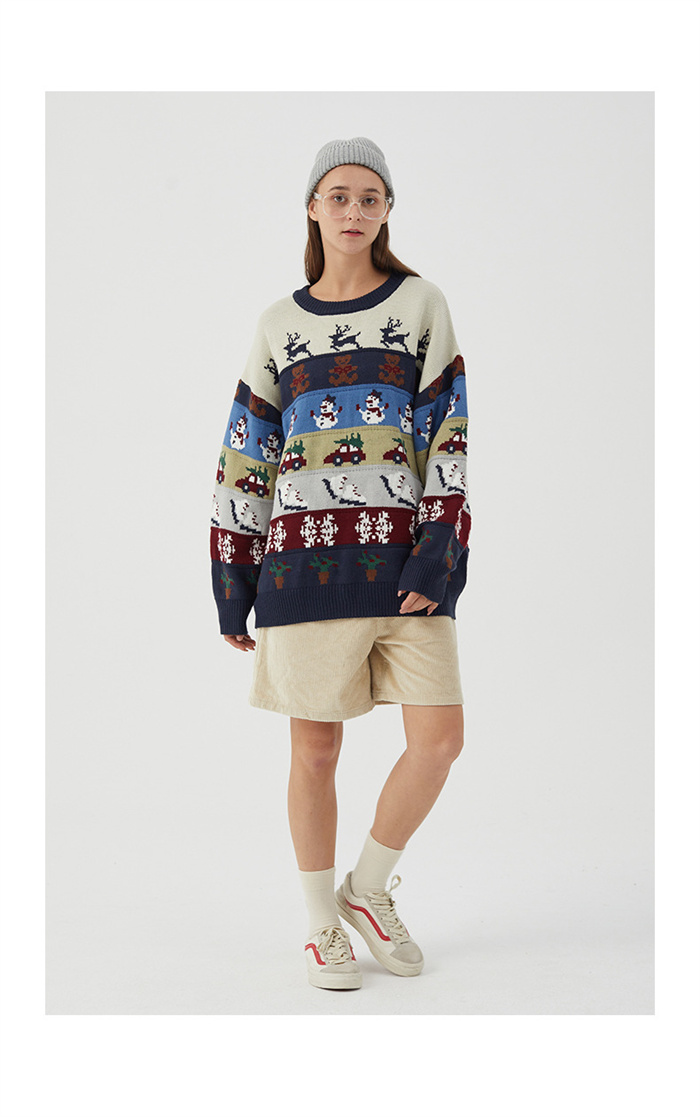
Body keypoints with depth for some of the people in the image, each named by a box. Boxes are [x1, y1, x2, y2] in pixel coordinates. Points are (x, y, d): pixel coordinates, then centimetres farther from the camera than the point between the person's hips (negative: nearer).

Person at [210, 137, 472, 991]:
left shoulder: (421, 303, 8)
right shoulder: (279, 325, 11)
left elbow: (449, 435, 1)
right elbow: (244, 456, 11)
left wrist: (440, 553, -10)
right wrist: (231, 581, 7)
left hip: (403, 556, 0)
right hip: (304, 557, 0)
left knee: (440, 739, -6)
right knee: (315, 748, 4)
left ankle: (368, 888, 19)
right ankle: (323, 926, 21)